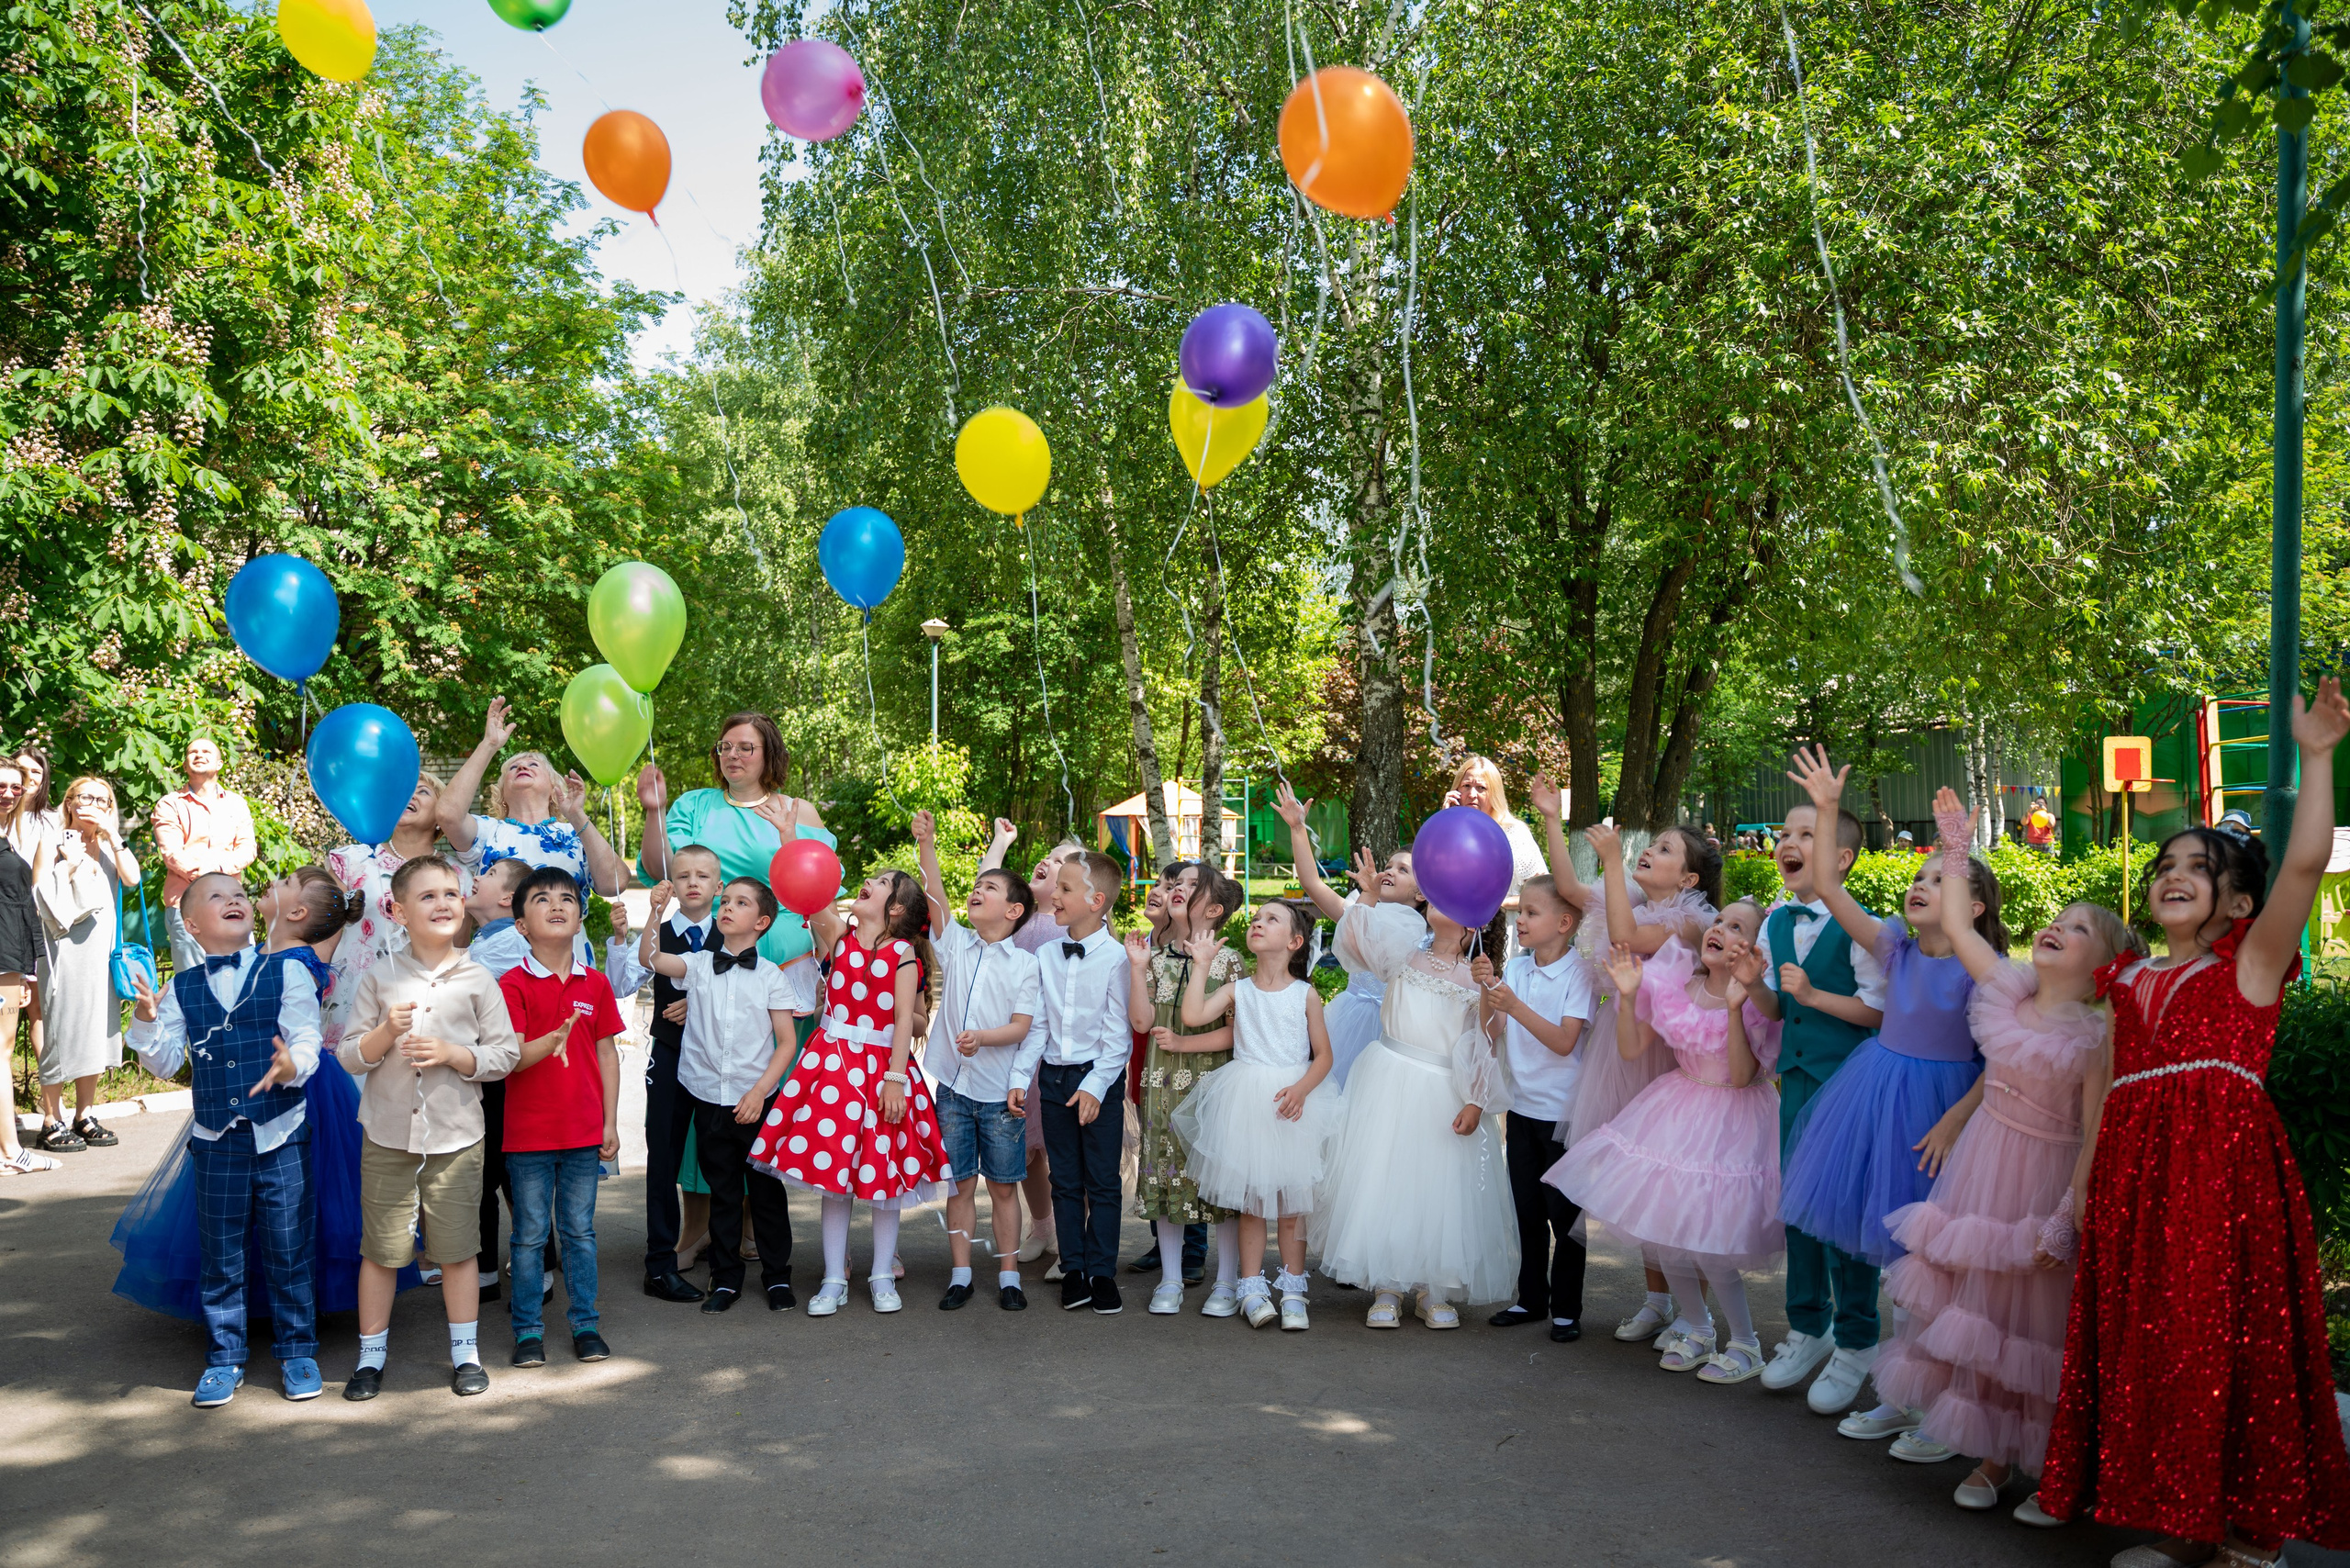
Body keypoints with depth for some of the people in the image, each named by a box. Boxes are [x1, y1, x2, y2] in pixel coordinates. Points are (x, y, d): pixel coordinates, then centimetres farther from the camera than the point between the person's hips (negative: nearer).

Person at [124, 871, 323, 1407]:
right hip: (216, 1140, 2)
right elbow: (164, 1063, 4)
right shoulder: (182, 988, 4)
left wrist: (293, 1064, -31)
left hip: (281, 1135, -2)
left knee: (287, 1252, 6)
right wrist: (147, 1021, -13)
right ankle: (224, 1357, 25)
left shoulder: (286, 975, -2)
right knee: (221, 1256, 11)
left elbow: (307, 1039, -9)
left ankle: (296, 1350, 21)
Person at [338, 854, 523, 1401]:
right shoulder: (380, 977, 2)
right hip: (388, 1135, 0)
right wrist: (386, 1032, -16)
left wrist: (453, 1053, -14)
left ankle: (466, 1352, 20)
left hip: (455, 1137, 0)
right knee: (381, 1250, 6)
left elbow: (505, 1056, 1)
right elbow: (350, 1057, 2)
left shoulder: (478, 980, 1)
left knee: (457, 1248, 6)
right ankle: (371, 1355, 21)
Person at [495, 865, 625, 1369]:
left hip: (584, 1132, 3)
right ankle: (528, 1330, 17)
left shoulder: (595, 984, 4)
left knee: (580, 1231, 11)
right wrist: (551, 1041, -34)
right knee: (530, 1235, 6)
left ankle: (584, 1323, 20)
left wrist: (611, 1121, 5)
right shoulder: (512, 985, -7)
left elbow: (607, 1053, 8)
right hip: (529, 1133, -3)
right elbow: (511, 1059, -13)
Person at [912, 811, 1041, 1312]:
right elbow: (936, 896, -9)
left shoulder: (1024, 964, -1)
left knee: (1003, 1185, 6)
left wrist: (982, 1037, -26)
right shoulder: (956, 944, 6)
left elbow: (1022, 1026, -8)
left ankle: (1008, 1276, 16)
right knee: (961, 1182, 7)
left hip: (999, 1090, -2)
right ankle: (960, 1275, 16)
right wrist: (925, 846, -21)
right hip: (953, 1084, 2)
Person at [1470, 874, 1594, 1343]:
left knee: (1564, 1213, 3)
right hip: (1522, 1106, 5)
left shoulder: (1578, 973, -12)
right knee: (1528, 1210, 14)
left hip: (1563, 1111, -5)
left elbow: (1564, 1041, -20)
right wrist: (1487, 990, -16)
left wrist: (1514, 1005, -28)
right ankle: (1531, 1299, 26)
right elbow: (1494, 1034, 0)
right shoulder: (1515, 969, 3)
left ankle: (1566, 1309, 13)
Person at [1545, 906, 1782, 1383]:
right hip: (1677, 1109, 5)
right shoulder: (1675, 982, -4)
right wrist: (1629, 996, -12)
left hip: (1732, 1120, -5)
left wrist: (1734, 1007, -32)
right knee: (1661, 1227, 8)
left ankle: (1745, 1344, 12)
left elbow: (1741, 1076, -24)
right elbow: (1630, 1046, 4)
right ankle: (1695, 1327, 32)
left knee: (1706, 1241, -11)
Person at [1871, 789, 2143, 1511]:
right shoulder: (2008, 991, 1)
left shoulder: (2099, 1036, -14)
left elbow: (2095, 1138, -17)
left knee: (2018, 1311, 4)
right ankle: (1950, 1419, 31)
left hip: (2040, 1179, -5)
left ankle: (2001, 1454, 18)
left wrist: (2067, 1219, -21)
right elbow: (1955, 925, 8)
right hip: (1980, 1161, 5)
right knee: (1964, 1291, 14)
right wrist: (1954, 846, 12)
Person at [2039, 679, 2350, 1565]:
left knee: (2224, 1340, -5)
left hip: (2223, 1163, -6)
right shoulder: (2132, 983, 18)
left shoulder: (2251, 963, 3)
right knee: (2141, 1343, 7)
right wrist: (2083, 1180, 18)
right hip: (2134, 1174, 6)